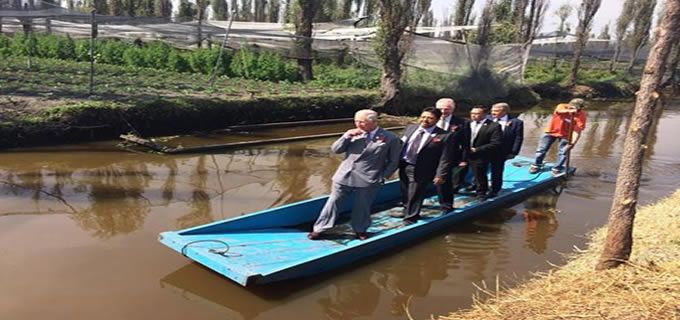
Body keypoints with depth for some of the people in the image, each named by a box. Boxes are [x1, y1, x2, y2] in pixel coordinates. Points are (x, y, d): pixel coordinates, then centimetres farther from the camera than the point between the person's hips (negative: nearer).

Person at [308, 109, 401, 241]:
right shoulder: (354, 134, 4)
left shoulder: (391, 139, -6)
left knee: (362, 207, 10)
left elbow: (393, 162, 1)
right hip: (344, 176, 3)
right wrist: (347, 136, -10)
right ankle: (320, 229, 21)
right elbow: (335, 150, 4)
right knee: (333, 202, 9)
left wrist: (382, 177, -6)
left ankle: (360, 230, 34)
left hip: (367, 180, -3)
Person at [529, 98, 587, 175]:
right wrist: (569, 111, -66)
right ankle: (536, 165, 21)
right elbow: (559, 111, -45)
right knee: (542, 149, 2)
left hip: (565, 135, 0)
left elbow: (577, 130, -26)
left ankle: (557, 169, 15)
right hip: (552, 131, 0)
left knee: (563, 152, -4)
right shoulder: (562, 106, -20)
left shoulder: (581, 115, -20)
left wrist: (572, 143, -38)